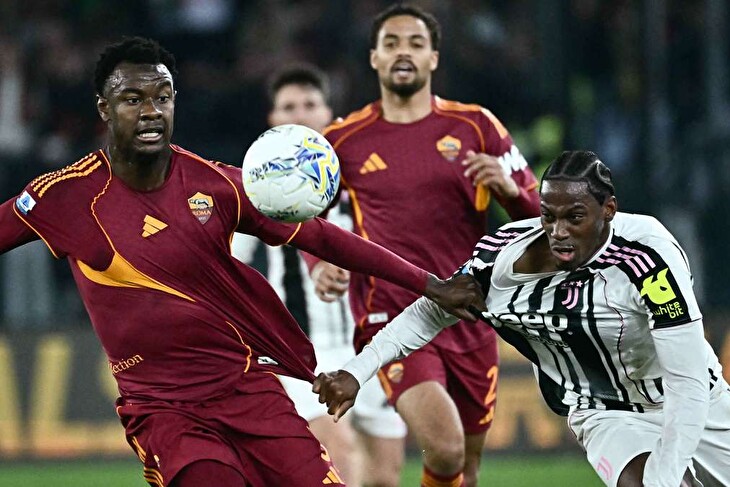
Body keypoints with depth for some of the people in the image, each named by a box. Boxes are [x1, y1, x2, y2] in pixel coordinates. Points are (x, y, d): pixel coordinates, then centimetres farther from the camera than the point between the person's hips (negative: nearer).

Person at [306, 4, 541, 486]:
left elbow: (535, 211, 5)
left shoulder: (476, 126, 4)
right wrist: (319, 265, -4)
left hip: (469, 320, 3)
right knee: (444, 448, -25)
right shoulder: (344, 140, 2)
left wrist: (507, 188, -17)